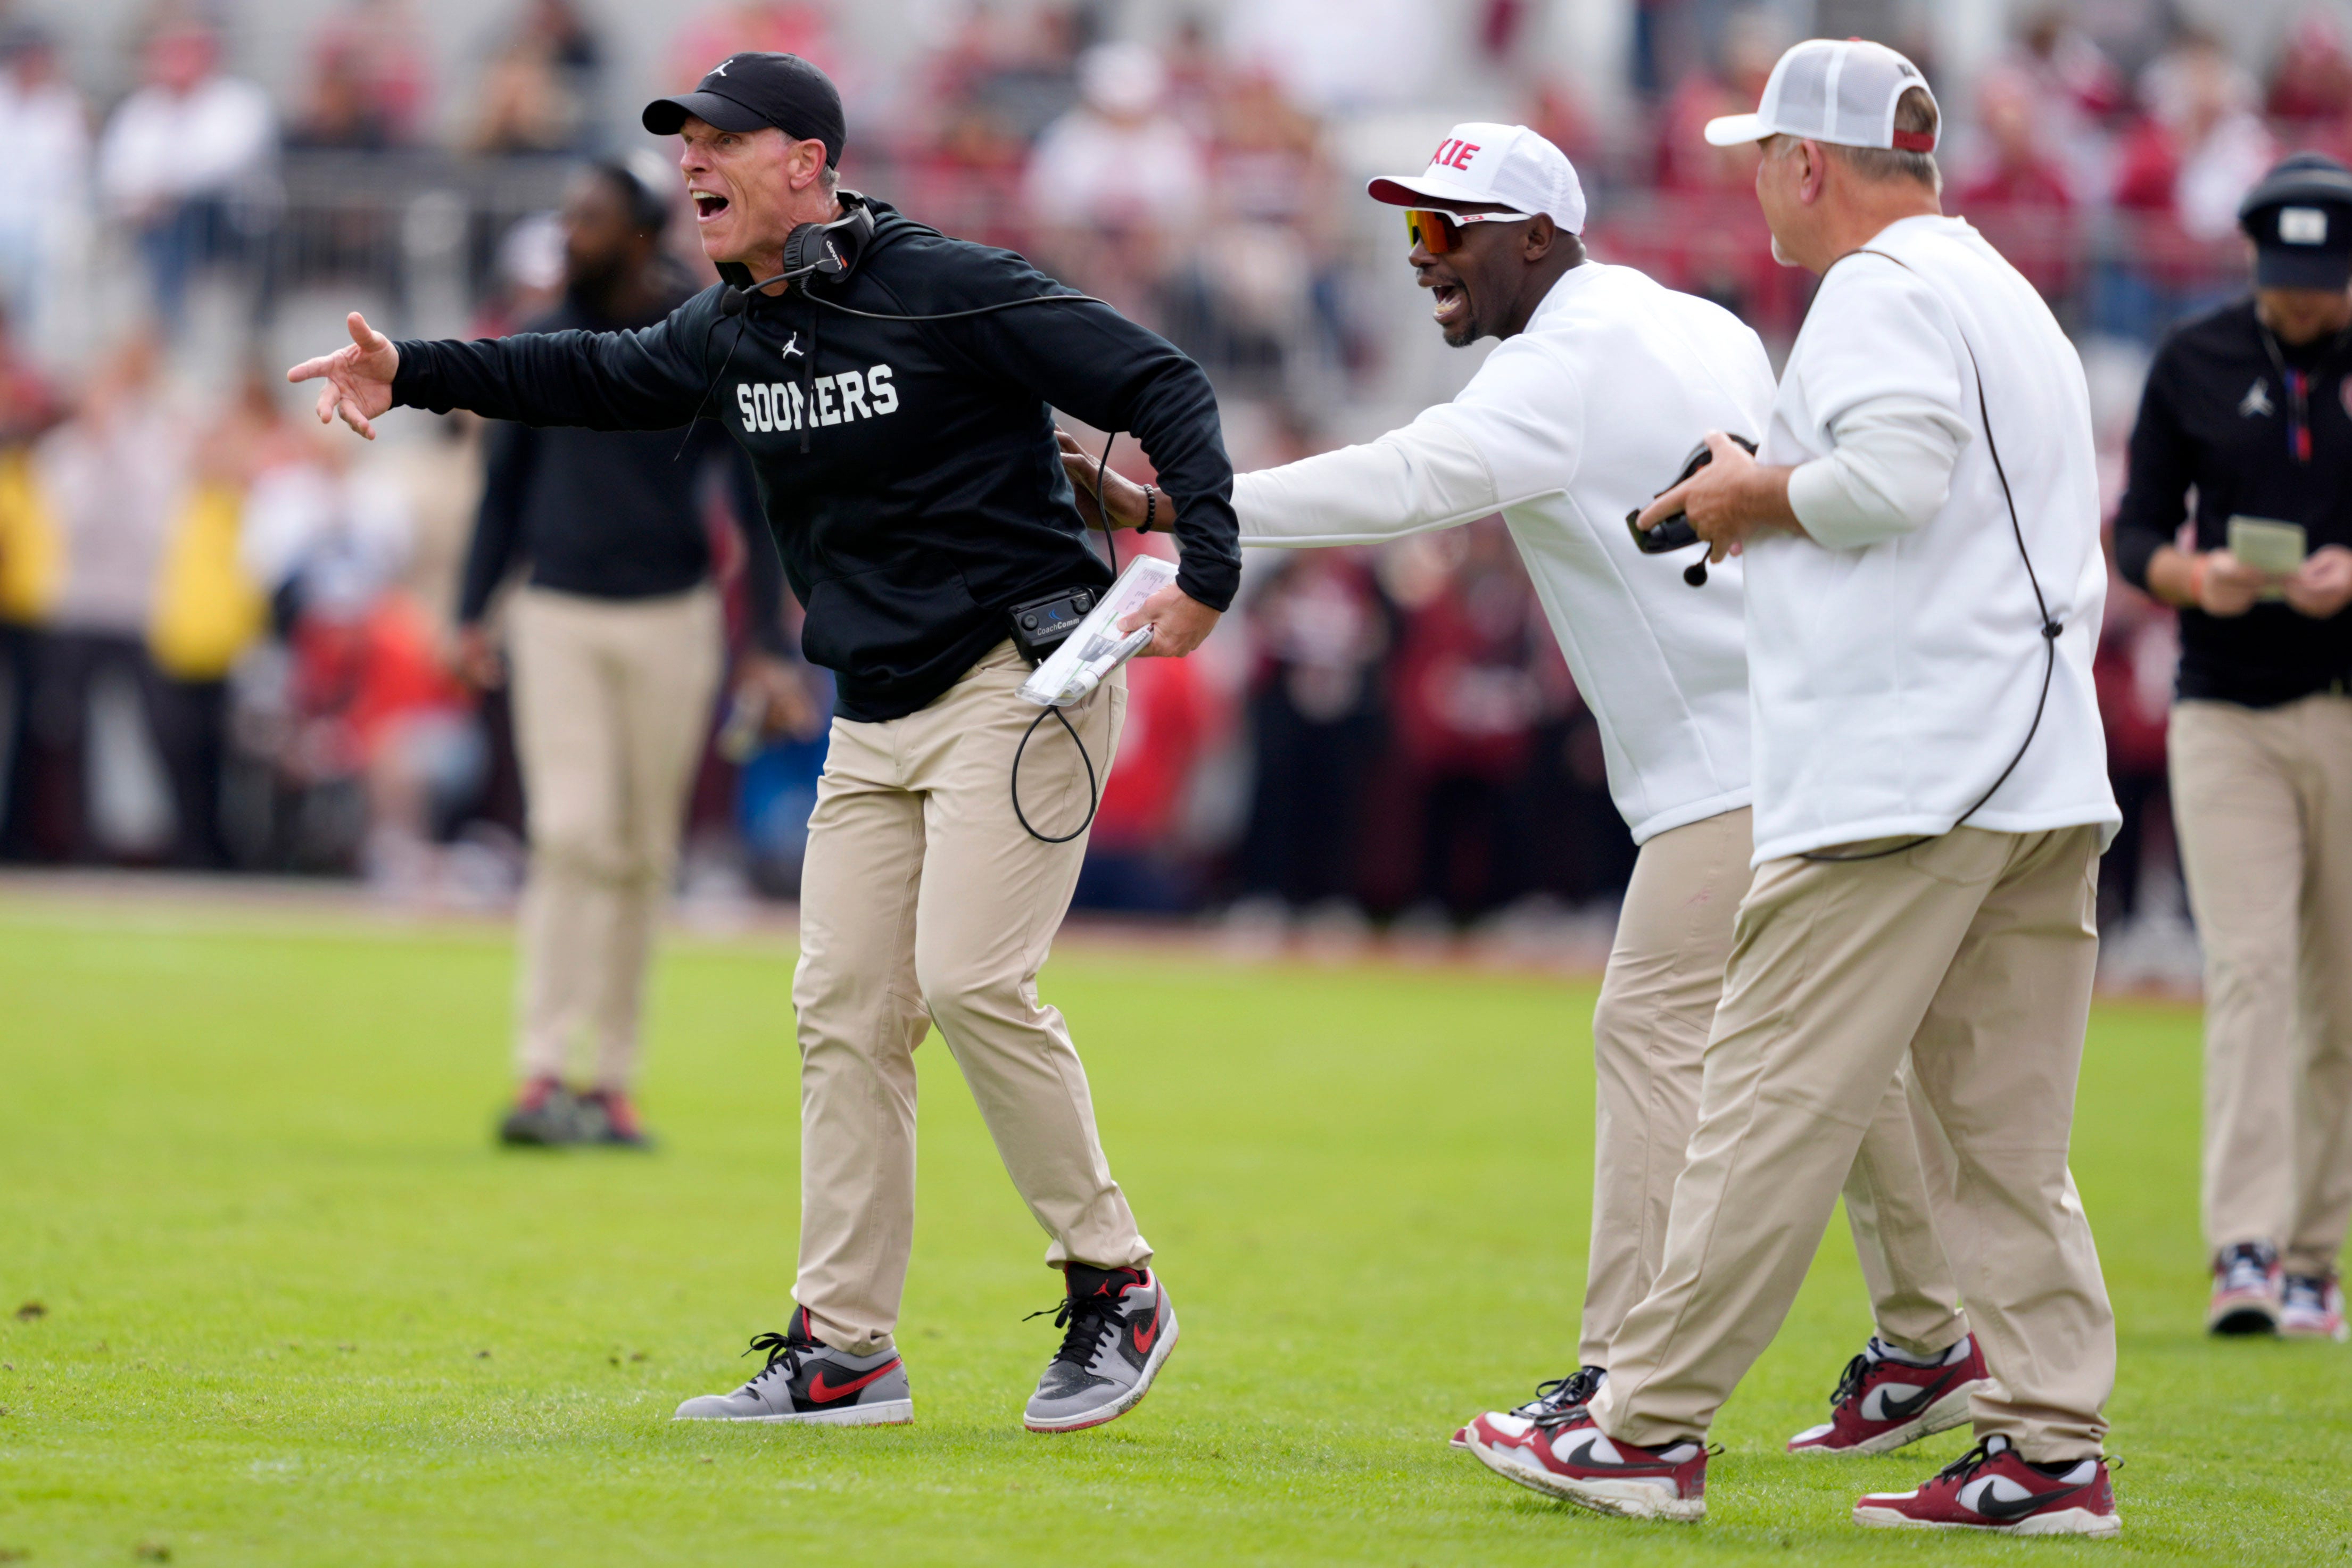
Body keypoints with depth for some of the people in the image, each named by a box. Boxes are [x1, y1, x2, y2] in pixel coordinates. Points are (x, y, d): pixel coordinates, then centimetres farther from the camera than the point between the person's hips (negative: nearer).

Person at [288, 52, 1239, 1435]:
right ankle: (844, 1352, 10)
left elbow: (1160, 387, -15)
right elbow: (607, 378, 24)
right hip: (878, 717, 8)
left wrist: (1208, 566, -27)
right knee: (845, 1009, 5)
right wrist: (413, 374, 12)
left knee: (969, 978, -18)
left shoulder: (950, 292, -13)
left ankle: (1116, 1288, -4)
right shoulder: (733, 333, 9)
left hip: (1021, 681, -8)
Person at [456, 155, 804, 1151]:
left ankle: (614, 1085, 13)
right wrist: (472, 616, 3)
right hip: (558, 620, 1)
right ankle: (541, 1075, -15)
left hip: (670, 621, -1)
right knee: (573, 834, -12)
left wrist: (768, 649, -8)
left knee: (644, 854, 4)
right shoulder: (542, 347, 4)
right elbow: (506, 488, 12)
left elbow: (758, 504, -2)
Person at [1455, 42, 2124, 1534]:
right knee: (2007, 1135, 7)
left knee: (1776, 1104, -6)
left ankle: (1651, 1426, -4)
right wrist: (1768, 505, 20)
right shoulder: (2008, 293, 24)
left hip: (1899, 781, -9)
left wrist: (1754, 495, -5)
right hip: (2048, 780, 9)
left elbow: (1893, 474, -22)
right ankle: (2054, 1449, 2)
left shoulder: (1881, 290, -7)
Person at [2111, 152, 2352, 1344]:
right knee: (2249, 973, -13)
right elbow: (2137, 536, 6)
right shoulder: (2195, 364, 4)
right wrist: (2194, 576, -16)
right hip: (2226, 718, -1)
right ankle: (2244, 1254, -20)